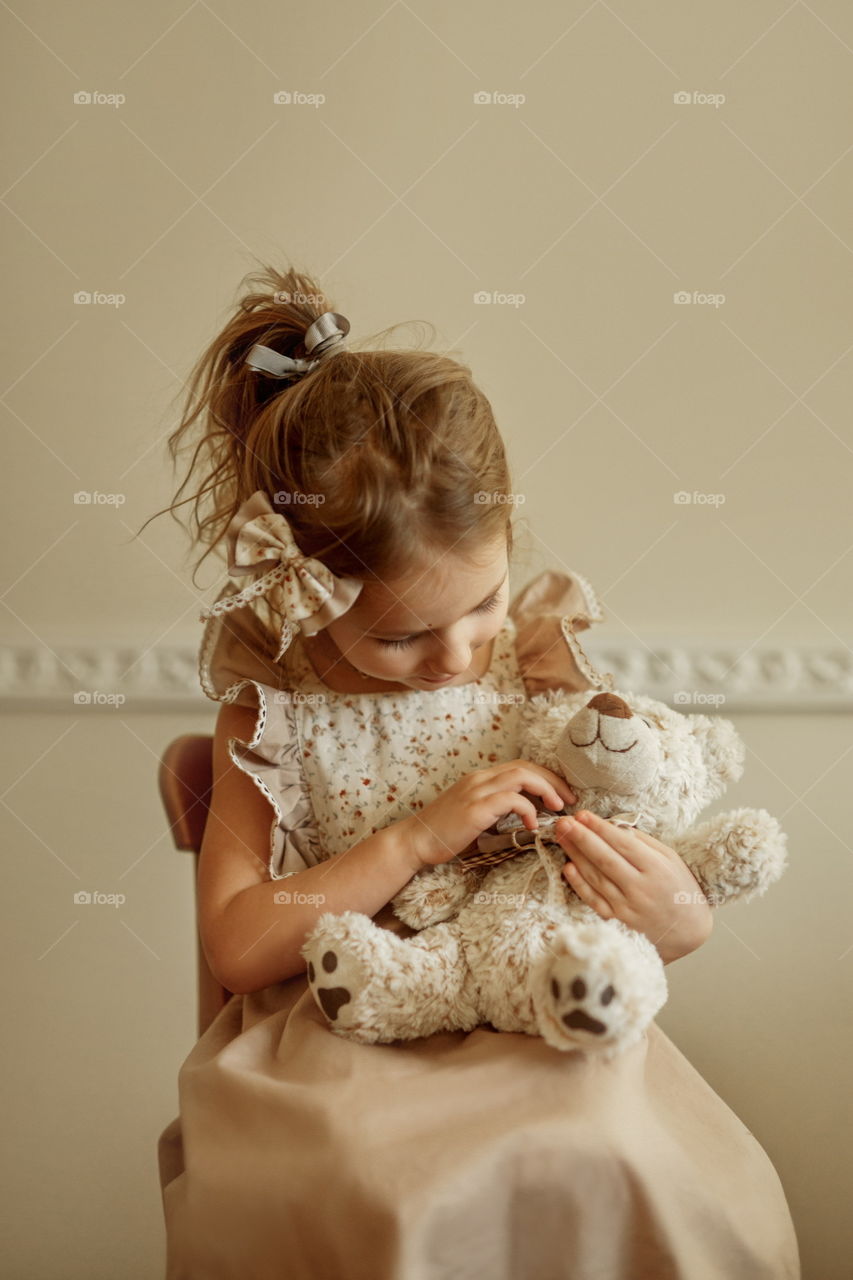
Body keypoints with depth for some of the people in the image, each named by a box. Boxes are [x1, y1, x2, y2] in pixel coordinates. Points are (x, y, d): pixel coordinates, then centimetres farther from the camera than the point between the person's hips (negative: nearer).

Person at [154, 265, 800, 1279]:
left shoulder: (548, 671, -1)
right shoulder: (269, 713, -4)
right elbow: (236, 947, -8)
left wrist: (678, 922, -19)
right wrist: (419, 837, -16)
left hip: (541, 1040, 2)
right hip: (340, 1058, -1)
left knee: (623, 1163, -30)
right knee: (382, 1194, -32)